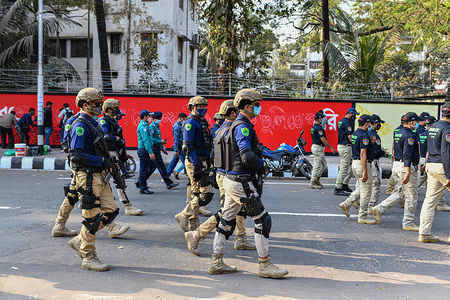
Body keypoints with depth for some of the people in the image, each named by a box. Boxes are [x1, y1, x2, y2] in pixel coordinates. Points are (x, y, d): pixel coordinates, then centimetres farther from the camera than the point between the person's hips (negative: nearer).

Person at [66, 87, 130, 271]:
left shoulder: (93, 124, 17)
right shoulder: (80, 125, -14)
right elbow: (76, 155, -22)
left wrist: (108, 163, 14)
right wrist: (101, 161, -20)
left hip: (99, 176, 10)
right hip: (87, 177, -9)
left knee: (111, 211, 8)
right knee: (92, 218, -3)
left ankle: (80, 241, 20)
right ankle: (88, 258, 10)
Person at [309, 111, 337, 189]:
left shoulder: (313, 127, 14)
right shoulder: (318, 128, -18)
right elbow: (323, 139, -20)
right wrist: (331, 148, -17)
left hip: (320, 148, 11)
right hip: (318, 148, -11)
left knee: (324, 164, 17)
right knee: (317, 166, -5)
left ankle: (317, 179, 20)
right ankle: (312, 183, 0)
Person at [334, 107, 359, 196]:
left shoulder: (341, 121, 16)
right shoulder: (347, 122, -15)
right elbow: (350, 136, -18)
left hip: (340, 145, 11)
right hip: (345, 147, -11)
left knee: (351, 166, 17)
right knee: (344, 168, -7)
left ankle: (345, 185, 21)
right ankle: (337, 189, -5)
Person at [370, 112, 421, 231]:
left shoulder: (398, 133, 14)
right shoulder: (410, 135, -15)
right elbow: (407, 155, -23)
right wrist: (408, 173, -27)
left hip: (396, 165, 9)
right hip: (406, 167, -9)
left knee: (399, 193, 15)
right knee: (411, 196, 1)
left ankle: (379, 209, 6)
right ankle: (408, 223, 8)